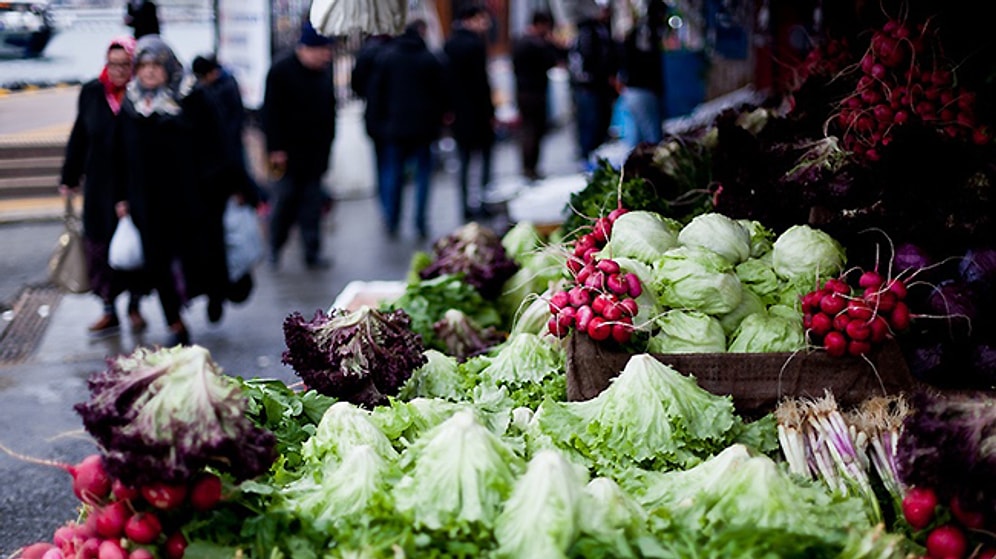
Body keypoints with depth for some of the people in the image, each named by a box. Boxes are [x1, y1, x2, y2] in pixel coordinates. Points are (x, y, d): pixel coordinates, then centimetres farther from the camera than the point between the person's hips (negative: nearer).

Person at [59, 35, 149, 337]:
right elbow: (79, 137, 9)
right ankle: (109, 310, 18)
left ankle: (134, 306, 27)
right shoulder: (92, 92, 0)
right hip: (99, 187, 3)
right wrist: (70, 177, 11)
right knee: (99, 246, 5)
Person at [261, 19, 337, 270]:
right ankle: (274, 248, 19)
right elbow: (271, 112, -12)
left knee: (312, 202, 4)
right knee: (285, 198, 1)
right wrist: (275, 148, -15)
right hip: (289, 152, -4)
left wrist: (327, 143, 13)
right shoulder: (281, 71, -10)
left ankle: (312, 253, 7)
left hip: (316, 153, 4)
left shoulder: (326, 71, 7)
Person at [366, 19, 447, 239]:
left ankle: (391, 223, 8)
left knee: (393, 173, 9)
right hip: (423, 127, -1)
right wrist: (437, 121, 11)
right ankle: (421, 223, 3)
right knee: (423, 172, 6)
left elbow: (375, 90, 3)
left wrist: (380, 117, 12)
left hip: (395, 125, 1)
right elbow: (441, 93, -1)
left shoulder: (388, 57, 0)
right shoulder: (431, 60, -4)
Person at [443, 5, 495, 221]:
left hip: (457, 112, 7)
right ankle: (483, 201, 1)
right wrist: (490, 111, -9)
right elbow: (481, 81, -15)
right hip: (477, 112, -7)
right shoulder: (476, 43, -14)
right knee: (485, 156, 3)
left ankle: (466, 206, 11)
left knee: (464, 159, 10)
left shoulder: (449, 44, 7)